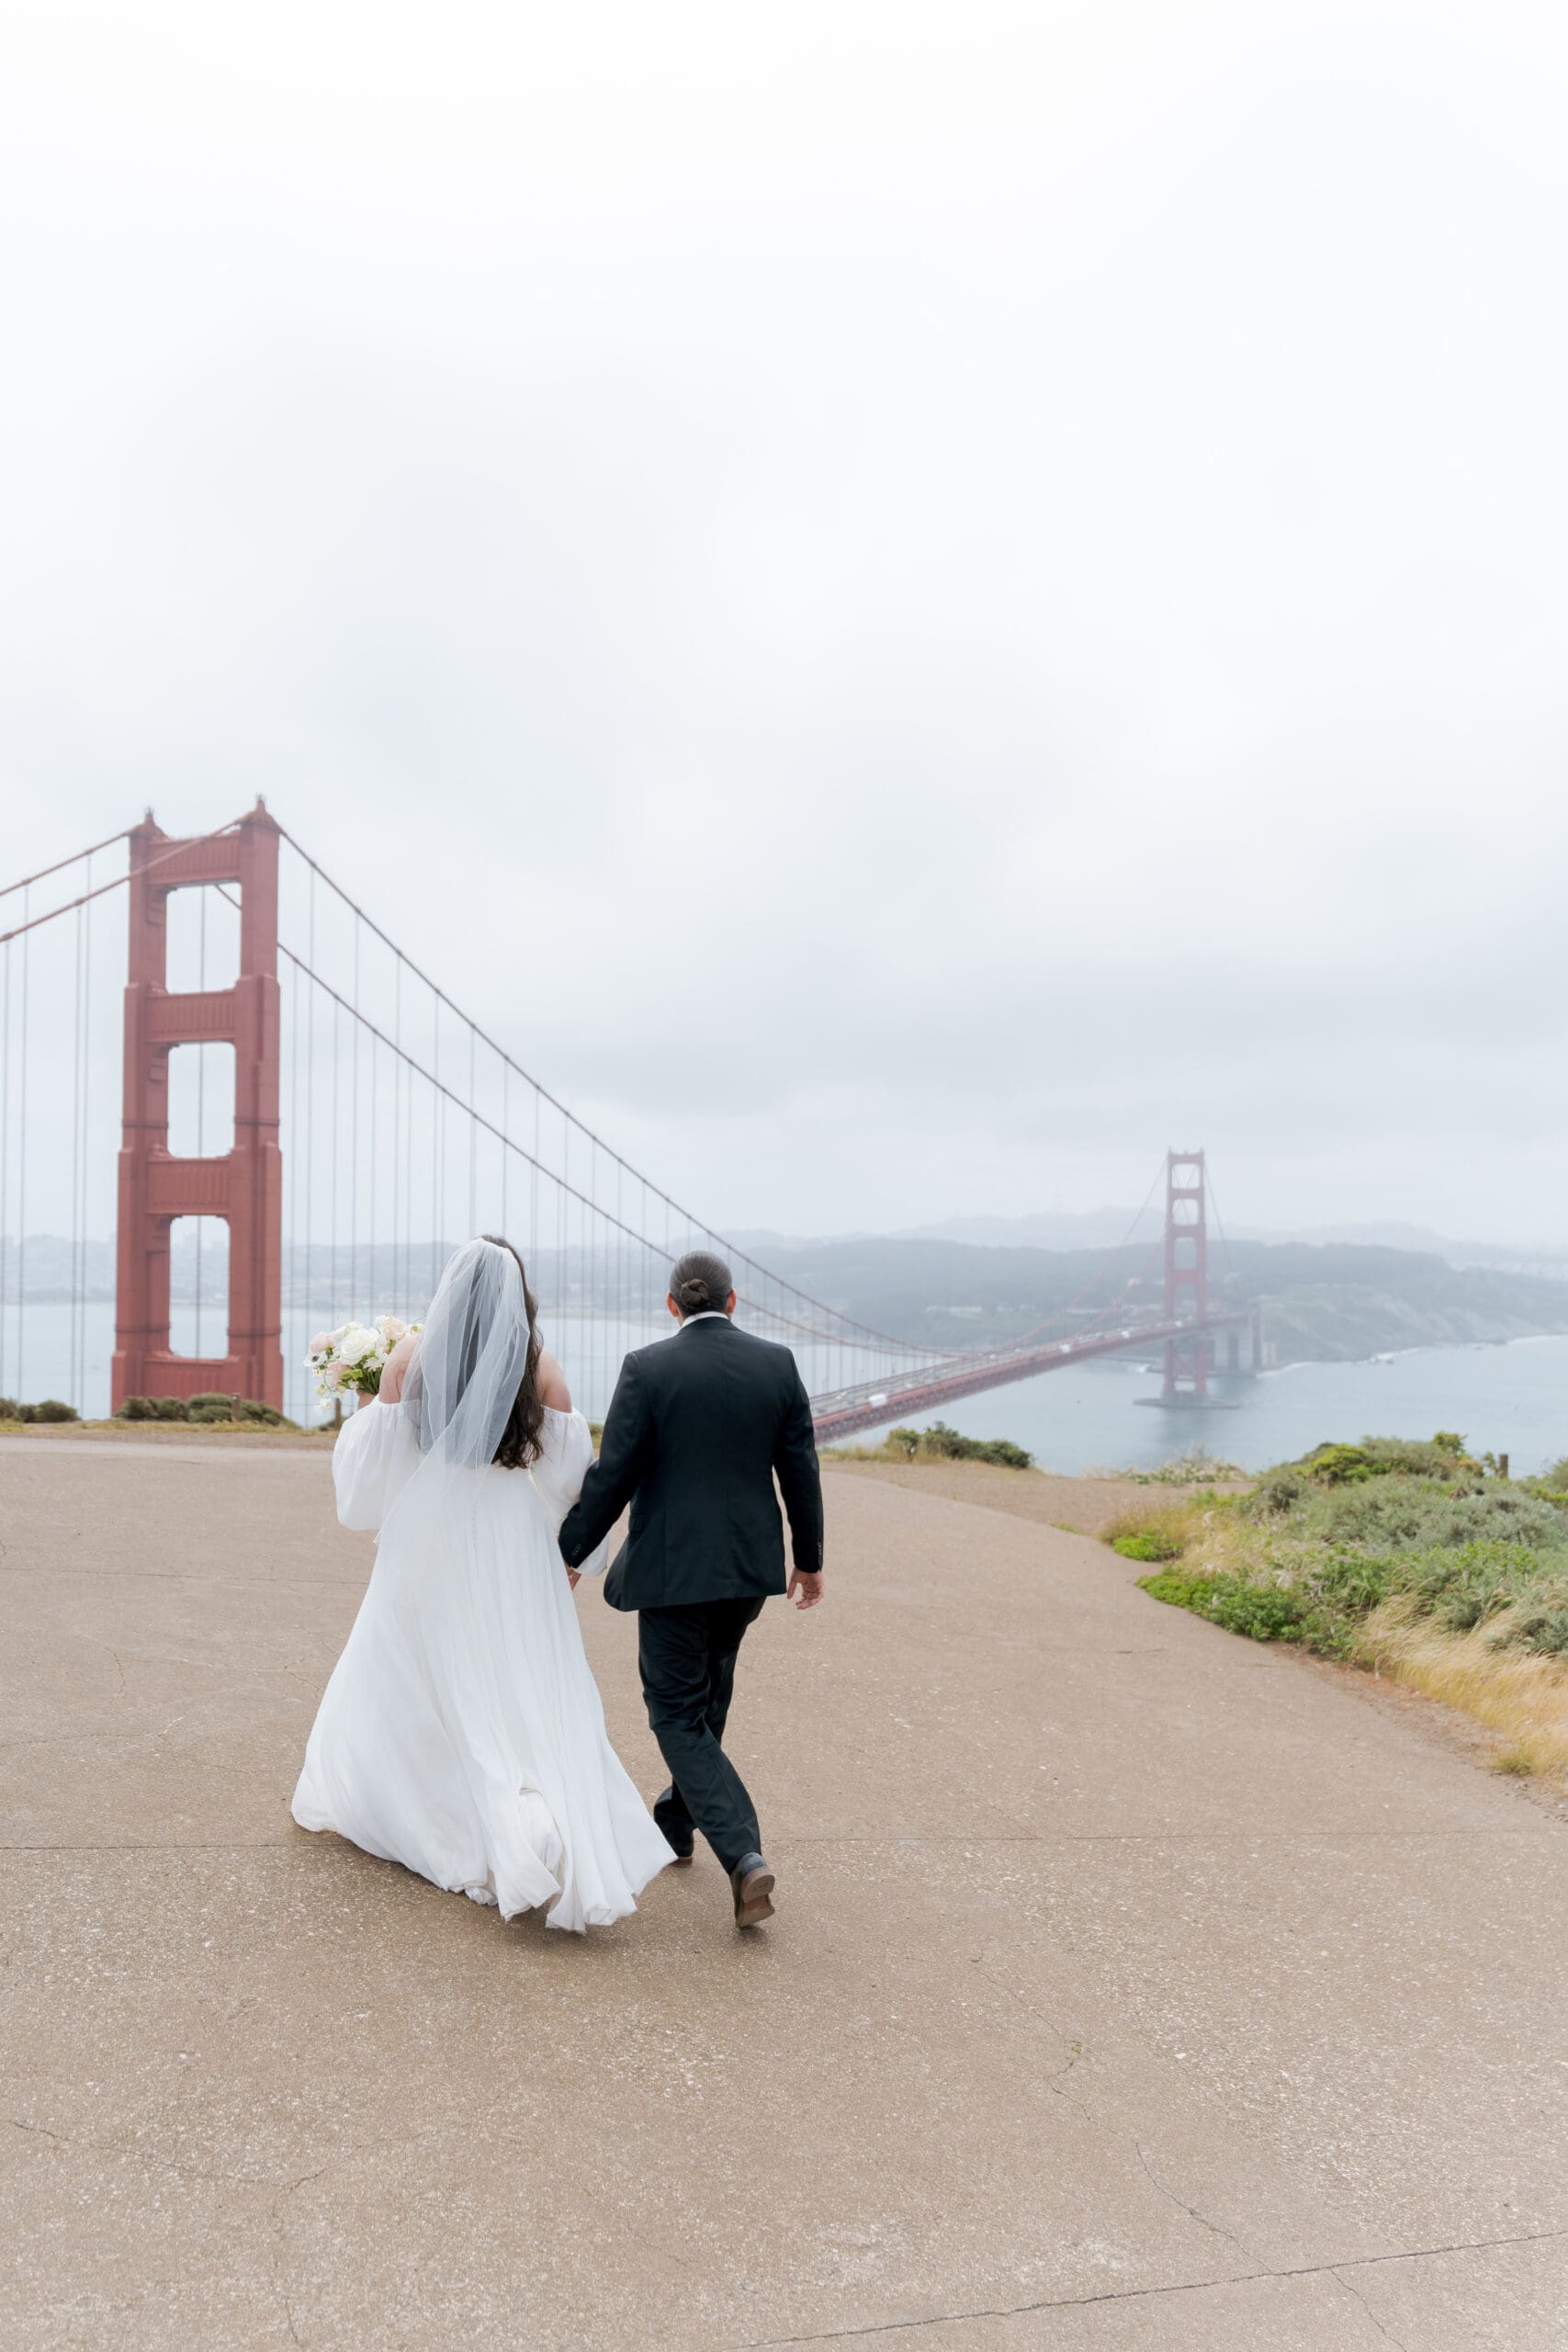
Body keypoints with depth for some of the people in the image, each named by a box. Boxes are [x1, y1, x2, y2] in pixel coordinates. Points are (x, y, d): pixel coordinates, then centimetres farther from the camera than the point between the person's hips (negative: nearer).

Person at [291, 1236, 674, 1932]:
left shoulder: (411, 1357, -6)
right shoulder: (541, 1367, -5)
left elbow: (375, 1460, -2)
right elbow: (568, 1473, -2)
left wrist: (357, 1417, 19)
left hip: (427, 1544, 1)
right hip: (515, 1548, -1)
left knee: (389, 1674, 22)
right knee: (532, 1698, 1)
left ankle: (339, 1795, 40)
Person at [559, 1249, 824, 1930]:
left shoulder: (646, 1368, -11)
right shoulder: (777, 1364, -1)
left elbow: (611, 1476, -11)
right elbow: (800, 1470, 2)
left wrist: (567, 1556, 2)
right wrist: (809, 1559, 14)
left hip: (672, 1567, -4)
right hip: (750, 1566, 5)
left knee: (680, 1715, 6)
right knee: (706, 1695, 25)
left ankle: (744, 1854, -9)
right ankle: (676, 1821, 41)